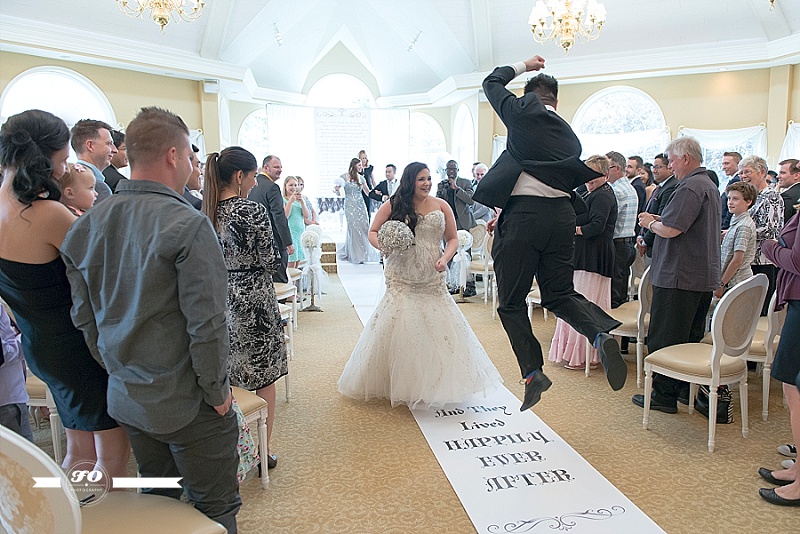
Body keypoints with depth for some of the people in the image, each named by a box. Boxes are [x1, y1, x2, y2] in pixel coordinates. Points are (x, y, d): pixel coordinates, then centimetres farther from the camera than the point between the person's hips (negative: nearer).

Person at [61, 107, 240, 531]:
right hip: (186, 405, -7)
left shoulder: (85, 226, 0)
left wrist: (118, 369, 19)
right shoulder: (188, 225, -21)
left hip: (125, 399, 7)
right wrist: (218, 391, -9)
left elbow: (84, 317, 7)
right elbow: (206, 324, -23)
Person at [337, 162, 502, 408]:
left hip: (432, 278, 2)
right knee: (398, 325, -5)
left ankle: (435, 384, 15)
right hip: (401, 278, -1)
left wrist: (445, 258, -10)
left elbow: (453, 239, 9)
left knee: (437, 327, -2)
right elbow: (373, 232, 8)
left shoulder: (441, 206, 5)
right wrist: (382, 245, -14)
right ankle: (399, 383, 12)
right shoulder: (392, 205, 1)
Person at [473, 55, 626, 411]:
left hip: (525, 213, -5)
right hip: (562, 213, 6)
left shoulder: (523, 112, 3)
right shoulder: (570, 135, 19)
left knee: (511, 302, 5)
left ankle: (532, 371, 1)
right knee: (559, 293, 15)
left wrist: (522, 65, 35)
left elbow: (491, 82, 20)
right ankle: (601, 333, -10)